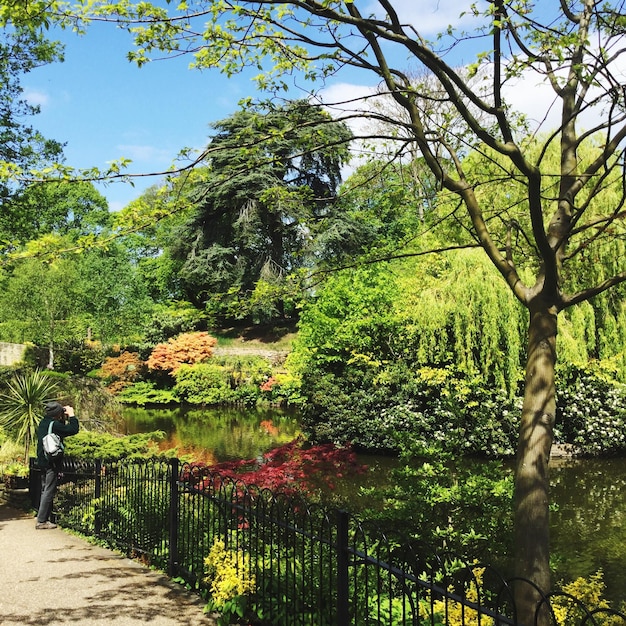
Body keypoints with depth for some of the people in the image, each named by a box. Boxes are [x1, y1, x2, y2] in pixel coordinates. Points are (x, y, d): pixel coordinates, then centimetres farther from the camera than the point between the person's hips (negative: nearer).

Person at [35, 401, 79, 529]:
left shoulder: (43, 422, 9)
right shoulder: (54, 424, -18)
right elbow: (73, 430, -20)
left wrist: (64, 418, 12)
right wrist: (71, 415, -9)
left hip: (42, 461, 9)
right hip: (51, 462, -9)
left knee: (45, 490, 15)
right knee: (49, 491, -5)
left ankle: (43, 519, 20)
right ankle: (41, 521, -4)